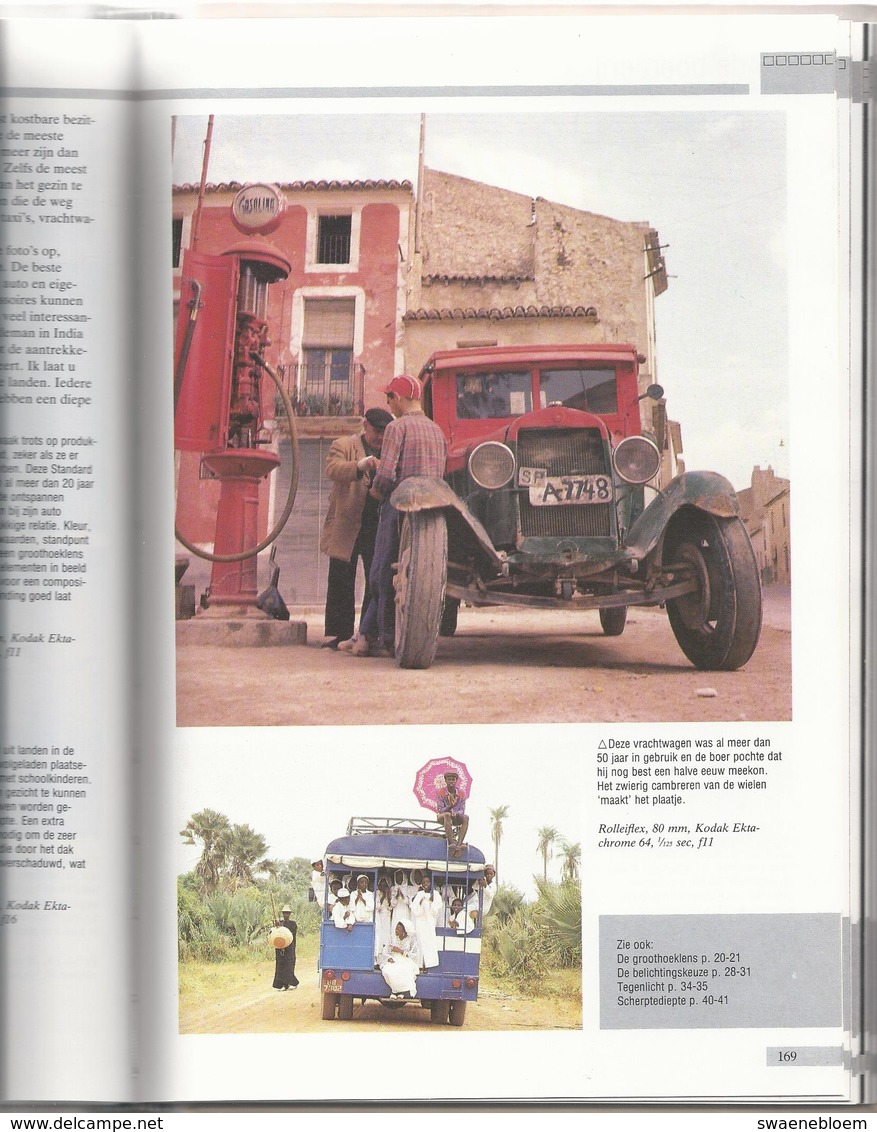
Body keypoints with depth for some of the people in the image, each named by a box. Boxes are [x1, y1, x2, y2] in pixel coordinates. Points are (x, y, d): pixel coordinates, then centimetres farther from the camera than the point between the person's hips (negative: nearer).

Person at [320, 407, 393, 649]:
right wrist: (360, 466, -33)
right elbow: (333, 469, -16)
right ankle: (339, 634, 6)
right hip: (347, 528, -3)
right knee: (341, 585, 0)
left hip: (379, 529, 3)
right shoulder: (343, 445, 3)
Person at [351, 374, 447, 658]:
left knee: (384, 576, 2)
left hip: (398, 507, -7)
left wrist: (377, 491, 2)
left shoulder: (398, 427, -8)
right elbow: (442, 472, 14)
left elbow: (386, 472, -16)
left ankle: (389, 641, 4)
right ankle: (367, 634, 11)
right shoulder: (437, 429, 15)